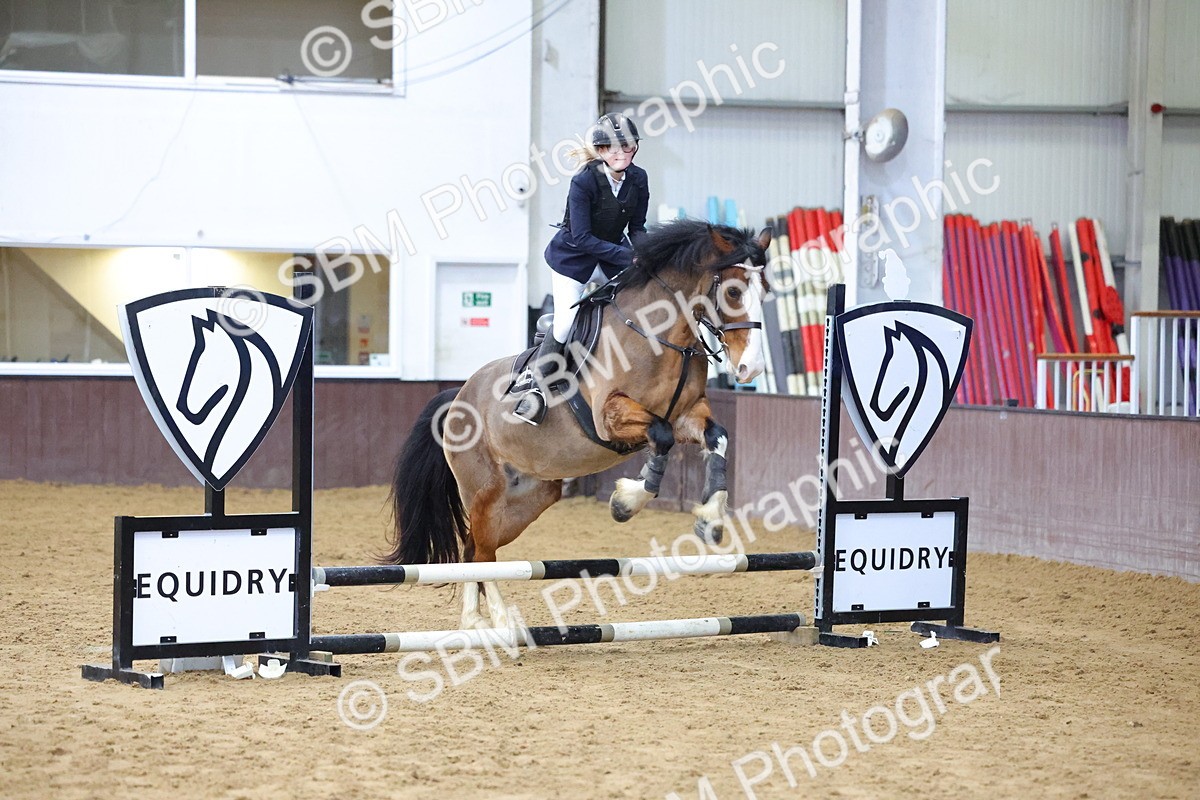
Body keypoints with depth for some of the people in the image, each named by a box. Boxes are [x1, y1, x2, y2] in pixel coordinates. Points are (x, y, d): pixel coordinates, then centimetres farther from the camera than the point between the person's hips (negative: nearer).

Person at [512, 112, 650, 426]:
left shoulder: (638, 179, -10)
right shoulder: (584, 182, -27)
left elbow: (637, 227, 1)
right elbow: (582, 238, -28)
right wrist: (628, 256, -32)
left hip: (613, 254, 5)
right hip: (573, 256, -5)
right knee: (565, 322, -11)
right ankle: (538, 388, 0)